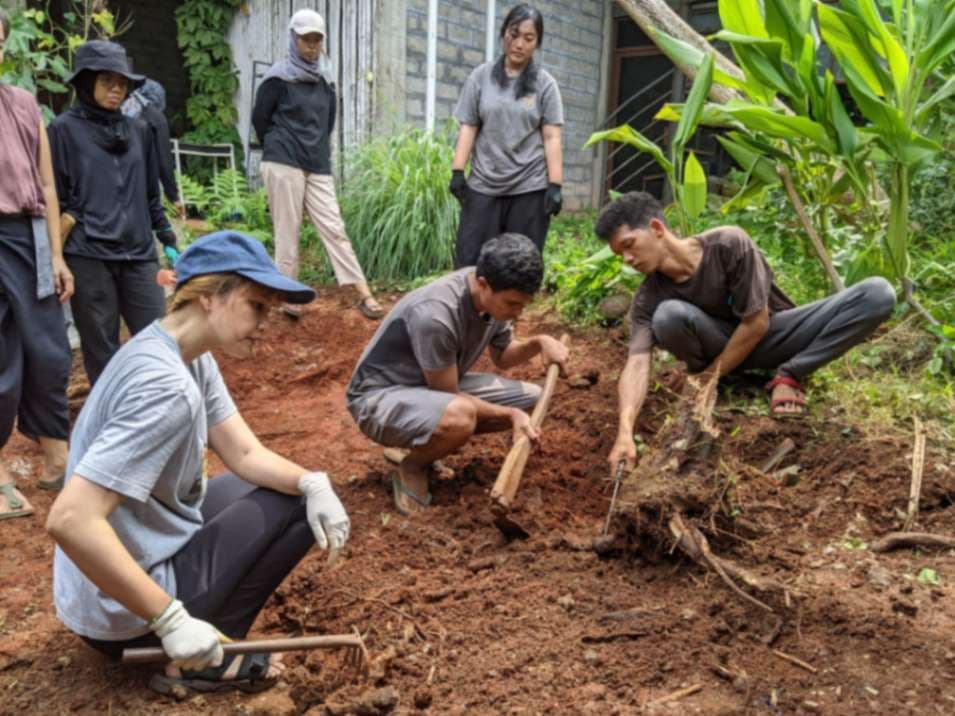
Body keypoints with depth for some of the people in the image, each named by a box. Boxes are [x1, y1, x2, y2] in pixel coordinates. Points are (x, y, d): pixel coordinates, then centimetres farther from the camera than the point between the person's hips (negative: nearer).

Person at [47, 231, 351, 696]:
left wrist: (311, 482, -19)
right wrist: (171, 621, -31)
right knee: (293, 508, -4)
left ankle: (200, 645, 15)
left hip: (148, 542, 9)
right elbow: (69, 520, -35)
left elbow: (244, 454, 1)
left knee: (299, 492, 18)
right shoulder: (167, 386, -30)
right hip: (121, 613, -9)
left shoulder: (191, 355, 0)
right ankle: (202, 661, -2)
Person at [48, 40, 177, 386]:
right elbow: (55, 198, -1)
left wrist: (168, 237, 15)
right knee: (102, 350, 3)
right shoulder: (65, 129, 1)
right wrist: (55, 257, -7)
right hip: (88, 257, -4)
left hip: (139, 254, 4)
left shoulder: (139, 131, 14)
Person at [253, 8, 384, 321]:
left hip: (318, 167, 4)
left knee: (334, 228, -2)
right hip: (283, 164, -4)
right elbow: (259, 119, 2)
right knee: (288, 233, -3)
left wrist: (317, 148, 16)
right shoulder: (278, 77, -3)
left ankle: (364, 295, -7)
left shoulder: (324, 80, 12)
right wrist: (279, 150, 11)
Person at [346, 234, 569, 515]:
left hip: (439, 388, 9)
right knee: (459, 416, -40)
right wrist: (510, 415, -21)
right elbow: (448, 396, -22)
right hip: (380, 397, -8)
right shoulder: (435, 315, -33)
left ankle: (424, 444, 8)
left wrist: (539, 343, -12)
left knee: (532, 399, -1)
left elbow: (502, 356, 7)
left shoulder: (496, 295, -9)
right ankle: (411, 468, -6)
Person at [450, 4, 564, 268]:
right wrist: (457, 171, -3)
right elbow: (468, 127, 7)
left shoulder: (544, 83, 5)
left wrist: (555, 185, -7)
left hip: (530, 188, -1)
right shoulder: (481, 76, 8)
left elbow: (552, 138, 0)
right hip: (483, 185, 1)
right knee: (468, 262, -3)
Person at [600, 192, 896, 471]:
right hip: (721, 344, 0)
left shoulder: (729, 243, -26)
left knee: (878, 293, -21)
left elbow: (757, 322, -22)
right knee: (668, 316, -35)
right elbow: (637, 363, -29)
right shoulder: (649, 296, -19)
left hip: (771, 334, 1)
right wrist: (625, 432, -44)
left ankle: (788, 376, -14)